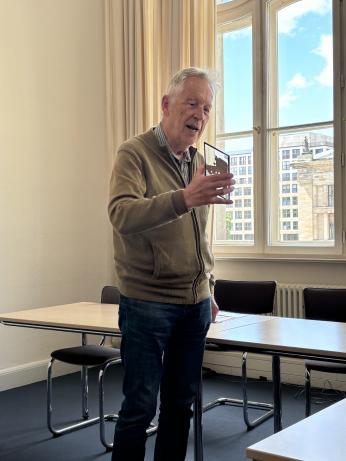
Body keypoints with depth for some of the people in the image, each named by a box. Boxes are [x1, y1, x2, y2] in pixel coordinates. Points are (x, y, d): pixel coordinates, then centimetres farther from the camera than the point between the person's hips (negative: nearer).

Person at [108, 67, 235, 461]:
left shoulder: (198, 162, 12)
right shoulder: (134, 154, -9)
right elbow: (122, 214, -28)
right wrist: (184, 198, -41)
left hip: (195, 303, 6)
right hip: (147, 303, -6)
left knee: (181, 401, 13)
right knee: (141, 405, 0)